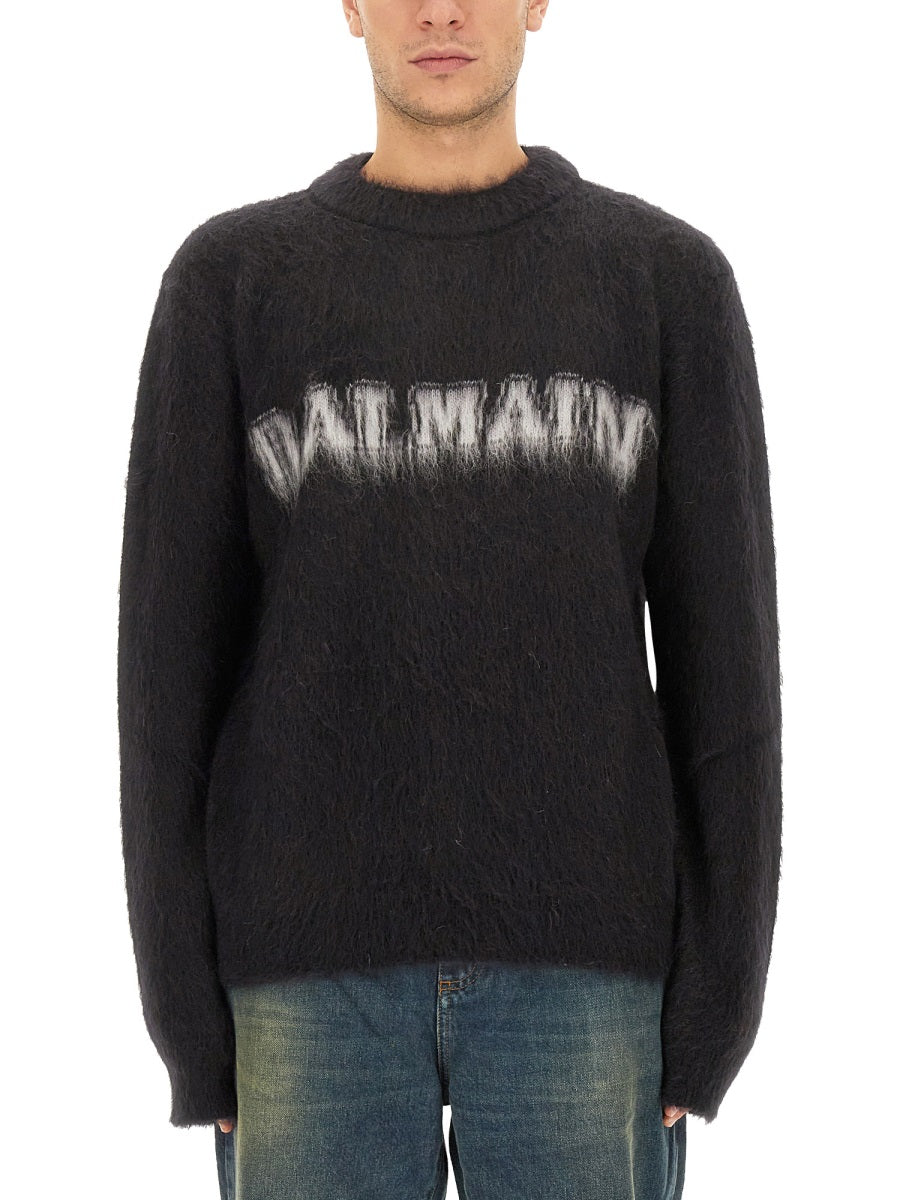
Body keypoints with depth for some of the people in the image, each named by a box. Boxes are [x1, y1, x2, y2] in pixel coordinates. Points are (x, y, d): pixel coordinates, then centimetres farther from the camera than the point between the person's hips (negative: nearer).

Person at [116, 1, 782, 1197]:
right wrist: (188, 1009, -2)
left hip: (577, 962, 0)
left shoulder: (674, 279, 5)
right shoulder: (228, 281, 4)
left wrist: (717, 1004, -3)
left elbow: (722, 660, 2)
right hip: (318, 965, 0)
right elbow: (174, 663, 2)